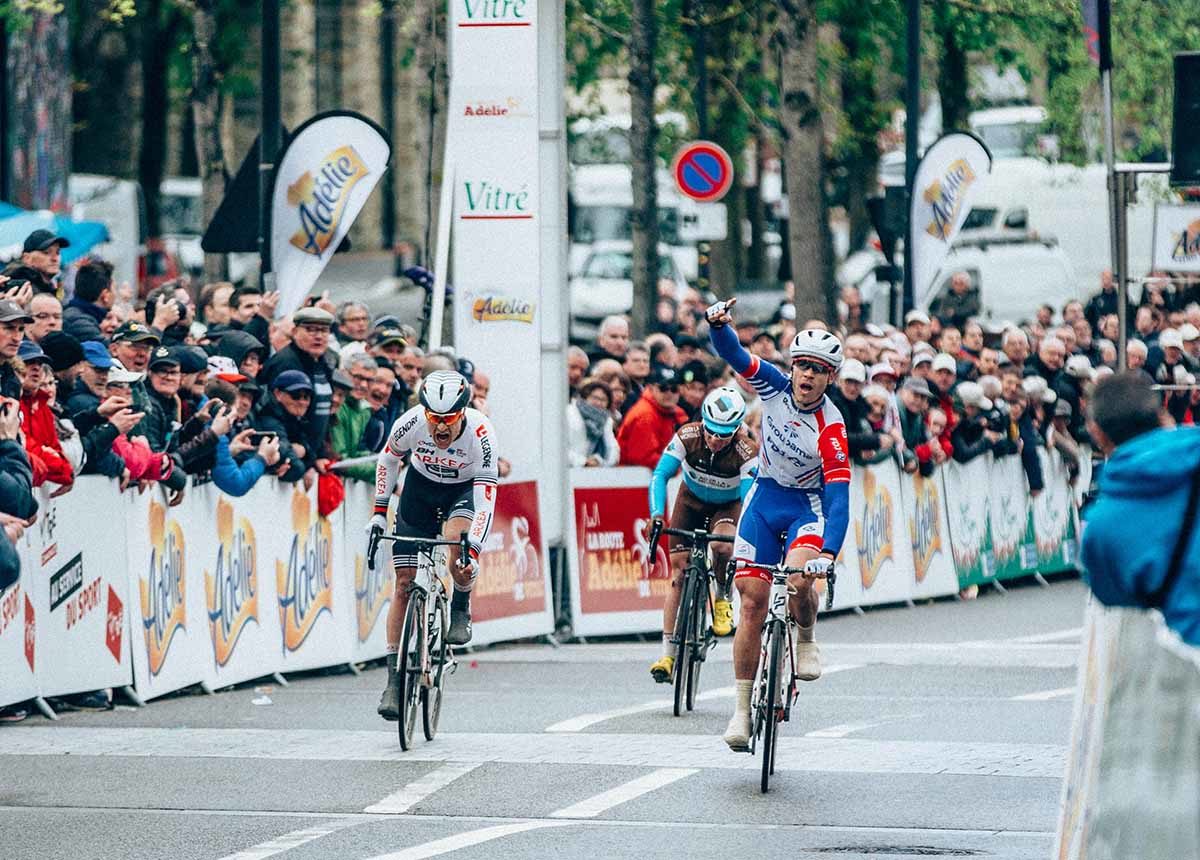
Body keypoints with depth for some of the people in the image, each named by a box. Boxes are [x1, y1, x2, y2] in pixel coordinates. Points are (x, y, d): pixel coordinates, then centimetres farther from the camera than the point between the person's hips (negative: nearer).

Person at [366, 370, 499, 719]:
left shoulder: (481, 434, -33)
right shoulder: (411, 423, -27)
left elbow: (486, 500, -34)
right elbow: (388, 458, -4)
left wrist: (474, 553, -43)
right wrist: (379, 512, -5)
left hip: (465, 489, -2)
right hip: (421, 485, 2)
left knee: (456, 537, -36)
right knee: (404, 584, -4)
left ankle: (461, 611, -6)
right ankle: (394, 681, 1)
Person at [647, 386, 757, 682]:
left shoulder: (747, 452, -32)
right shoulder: (688, 436, -29)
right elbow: (660, 475, -30)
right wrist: (656, 515, -44)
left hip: (728, 505, -2)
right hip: (691, 500, 2)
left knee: (722, 547, -34)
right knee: (679, 573, -8)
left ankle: (723, 599, -3)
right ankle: (667, 653, -6)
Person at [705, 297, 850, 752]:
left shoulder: (830, 428, -23)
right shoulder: (775, 387, -11)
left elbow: (838, 495, -29)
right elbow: (734, 355, -16)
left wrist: (829, 552, -41)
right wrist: (718, 324, -40)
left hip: (807, 505, -3)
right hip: (764, 497, 3)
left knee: (799, 578, -33)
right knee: (752, 604, -3)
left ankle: (807, 640, 0)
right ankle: (742, 709, 3)